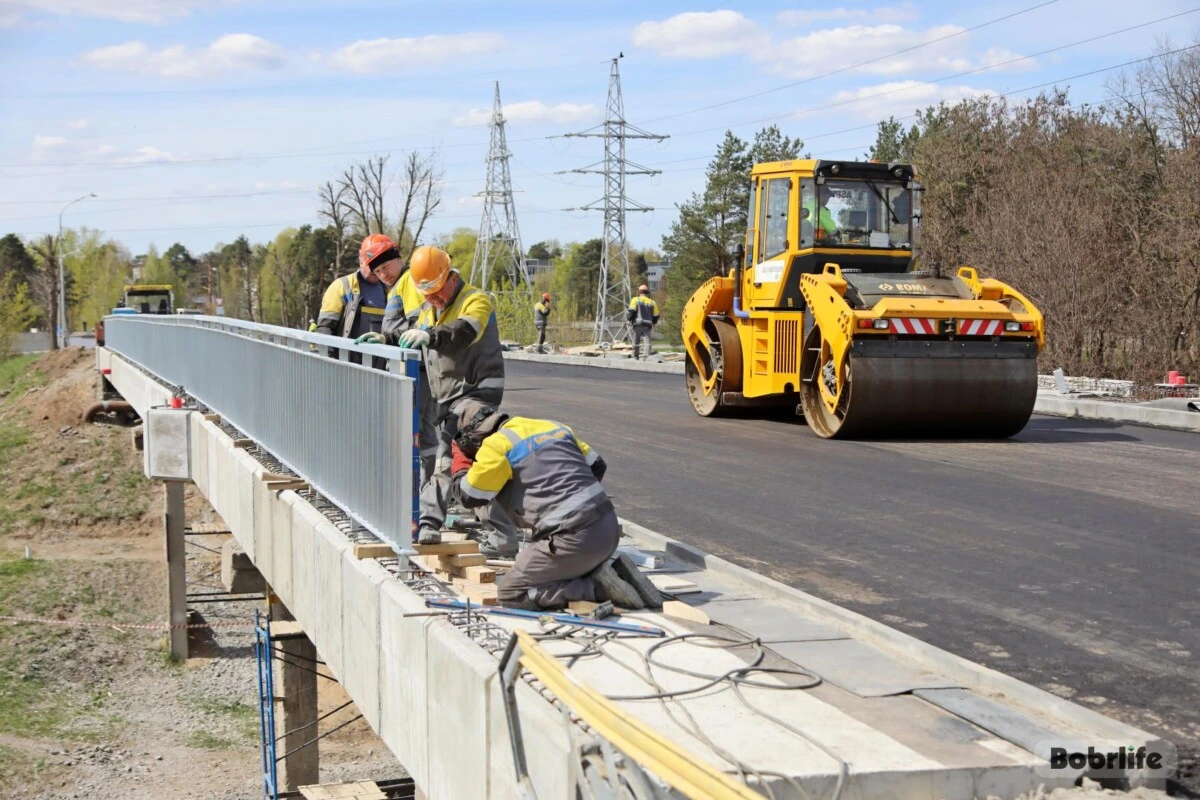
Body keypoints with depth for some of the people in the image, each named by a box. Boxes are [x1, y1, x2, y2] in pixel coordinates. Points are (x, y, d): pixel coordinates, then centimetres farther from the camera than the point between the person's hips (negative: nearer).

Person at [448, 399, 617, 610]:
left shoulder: (497, 445, -5)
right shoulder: (551, 426, 17)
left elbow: (469, 496, 4)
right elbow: (597, 466, 24)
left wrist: (459, 454, 20)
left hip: (576, 540, -8)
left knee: (510, 595, 4)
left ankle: (595, 588, -7)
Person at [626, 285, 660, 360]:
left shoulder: (636, 300, 3)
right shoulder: (652, 302, 14)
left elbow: (631, 311, -10)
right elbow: (656, 315, 17)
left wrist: (629, 320, 4)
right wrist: (654, 323, 33)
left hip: (638, 324, -2)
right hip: (648, 325, 2)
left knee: (636, 342, 10)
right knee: (647, 341, -4)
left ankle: (635, 357, 17)